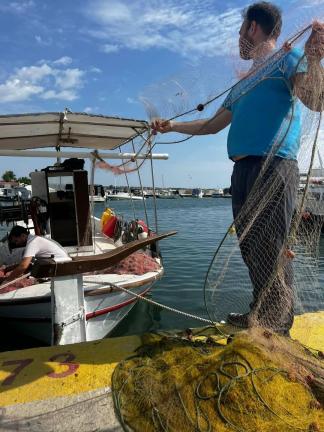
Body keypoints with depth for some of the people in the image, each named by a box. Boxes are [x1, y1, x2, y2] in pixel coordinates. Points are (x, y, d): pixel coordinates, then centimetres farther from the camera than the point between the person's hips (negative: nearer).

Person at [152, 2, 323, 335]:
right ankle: (259, 314, 20)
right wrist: (171, 126, 34)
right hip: (242, 170, 8)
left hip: (274, 166, -8)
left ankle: (277, 330, 0)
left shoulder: (288, 58, 6)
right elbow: (212, 125, 33)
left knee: (270, 251, -11)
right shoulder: (244, 83, 29)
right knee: (251, 249, 9)